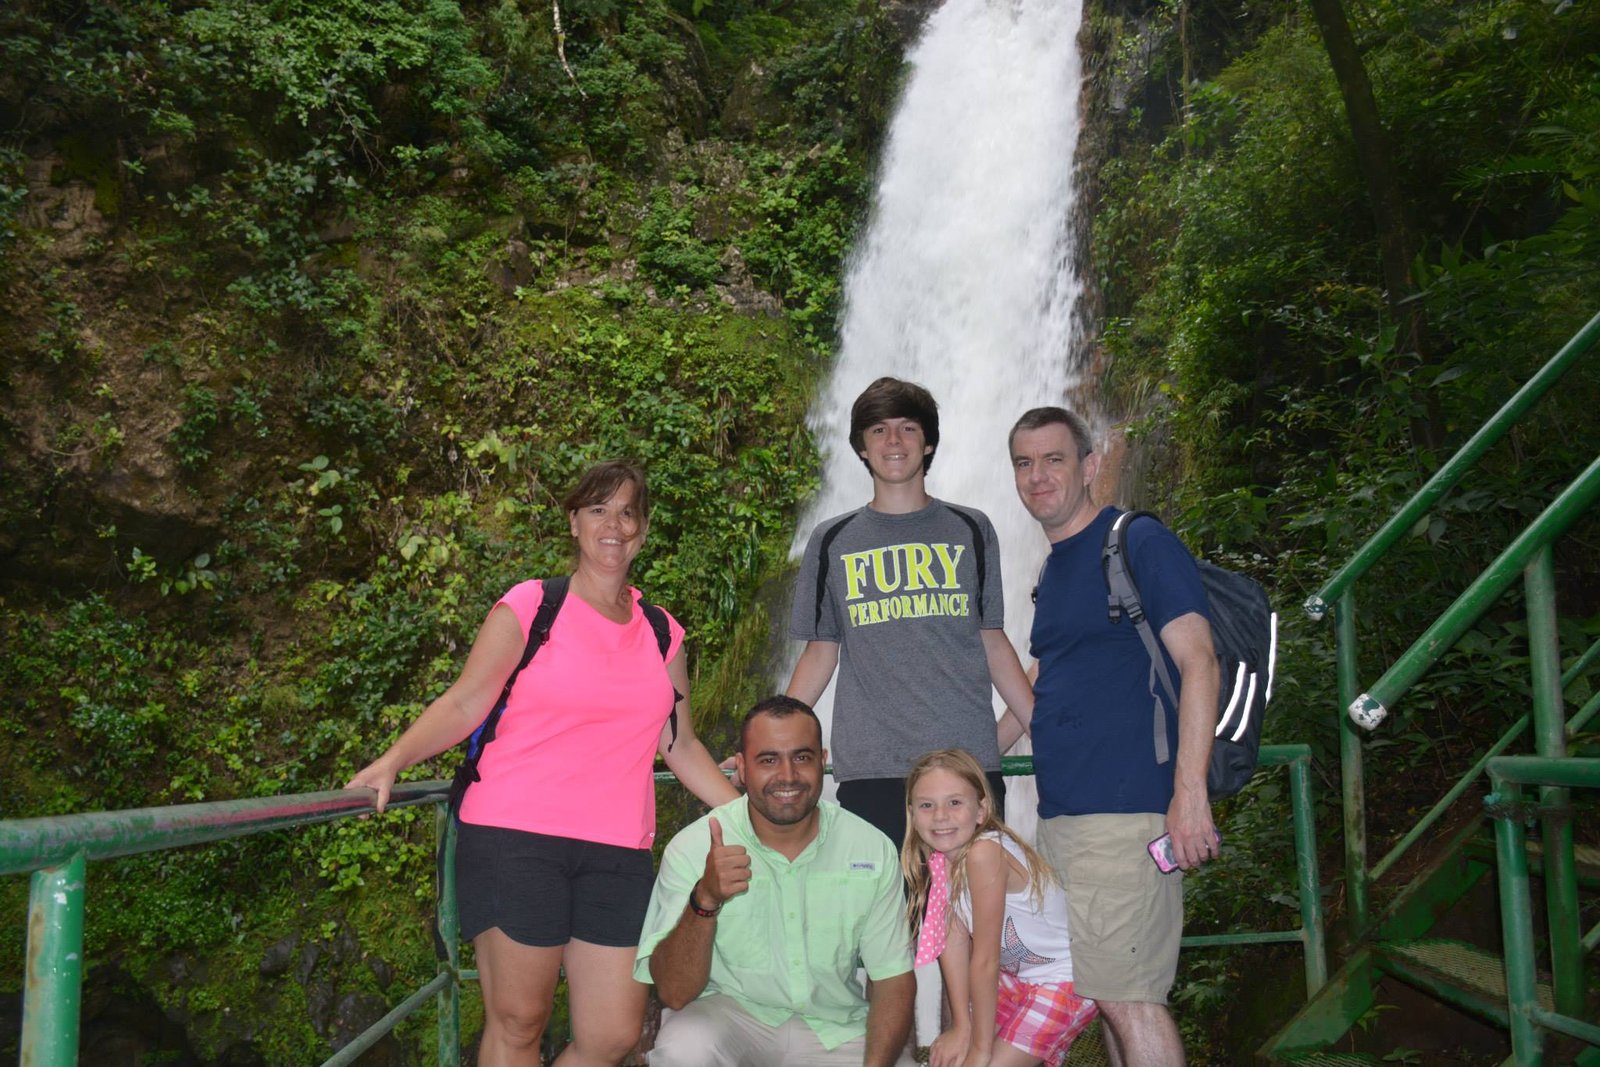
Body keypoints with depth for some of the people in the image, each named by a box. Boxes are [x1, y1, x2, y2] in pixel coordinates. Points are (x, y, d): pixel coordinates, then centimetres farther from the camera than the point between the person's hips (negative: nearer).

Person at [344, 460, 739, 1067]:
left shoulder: (662, 634, 14)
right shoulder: (530, 606, 3)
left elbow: (680, 746, 18)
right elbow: (463, 705, -1)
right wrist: (393, 761, -16)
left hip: (617, 853, 4)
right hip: (514, 837, -3)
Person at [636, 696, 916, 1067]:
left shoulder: (872, 850, -7)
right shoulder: (692, 849, -14)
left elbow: (893, 979, -2)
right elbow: (674, 993, -18)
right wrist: (705, 899, -35)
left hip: (835, 1027, 2)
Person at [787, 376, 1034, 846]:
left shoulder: (970, 530, 11)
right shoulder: (832, 541, 10)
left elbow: (992, 640, 13)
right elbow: (821, 652, 11)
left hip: (969, 759, 1)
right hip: (869, 768, 0)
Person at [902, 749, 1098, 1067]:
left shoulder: (984, 853, -30)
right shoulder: (941, 857, -7)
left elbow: (985, 960, -25)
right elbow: (954, 942, -7)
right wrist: (961, 1027, -11)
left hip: (1065, 981, -7)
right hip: (1017, 977, 7)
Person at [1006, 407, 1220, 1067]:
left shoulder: (1139, 543, -5)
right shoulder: (1053, 571, 18)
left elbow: (1197, 662, -12)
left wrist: (1190, 792, -20)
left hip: (1124, 812, -8)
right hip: (1061, 812, 8)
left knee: (1124, 997, -6)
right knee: (1100, 993, 11)